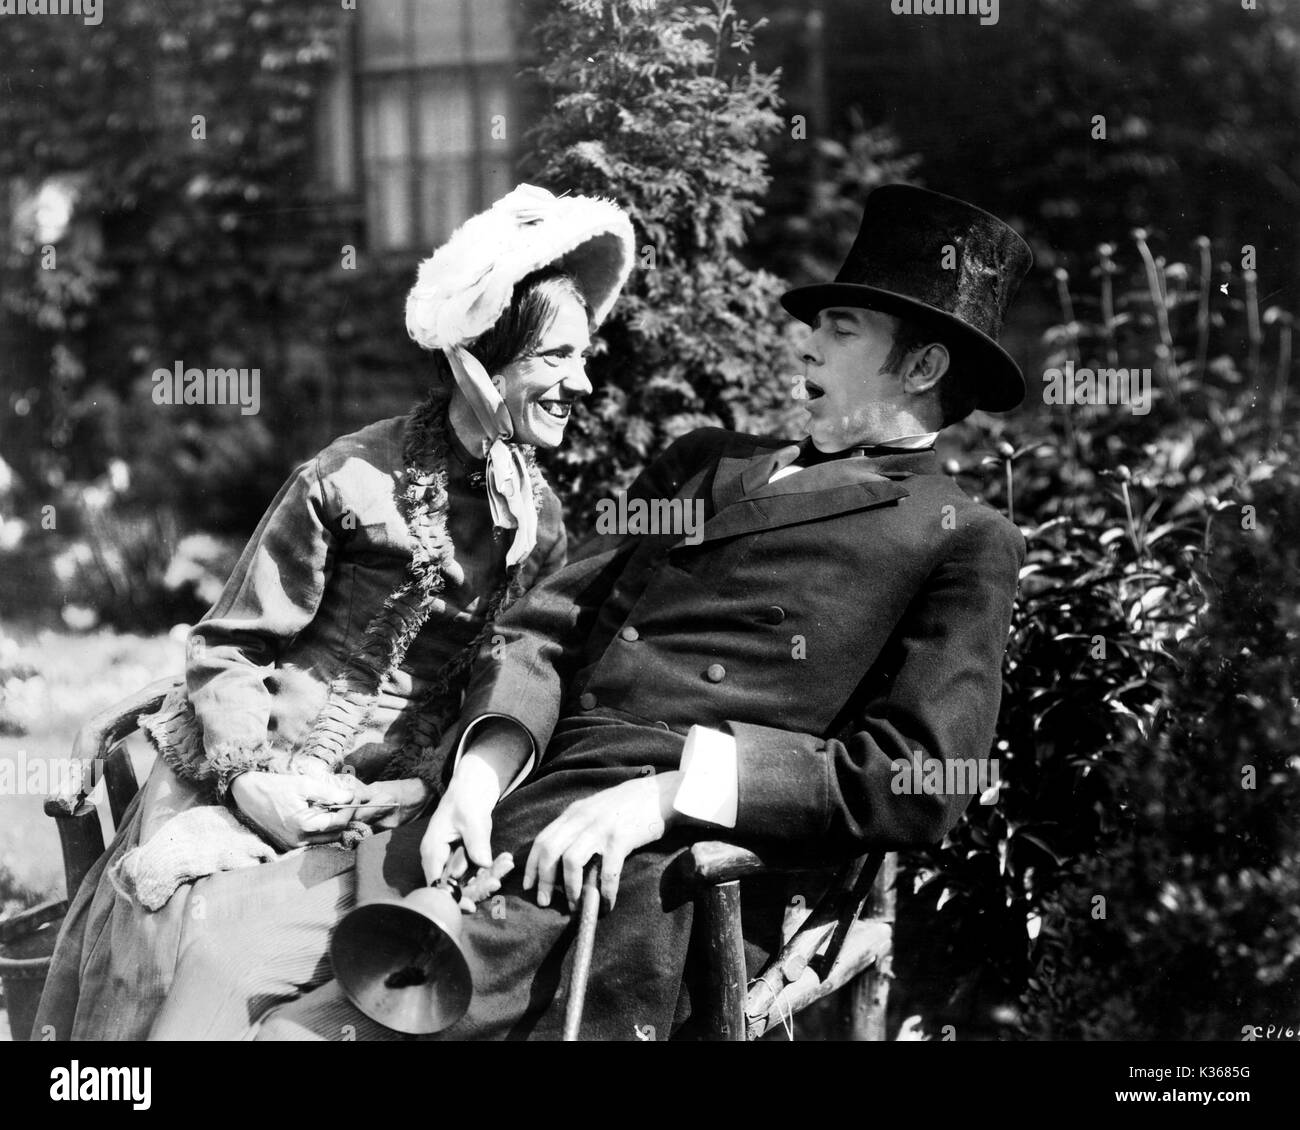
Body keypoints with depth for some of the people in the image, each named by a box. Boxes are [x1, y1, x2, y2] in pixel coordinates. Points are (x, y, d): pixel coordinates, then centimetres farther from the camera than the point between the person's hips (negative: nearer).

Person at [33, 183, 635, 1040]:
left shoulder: (541, 522, 7)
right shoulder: (350, 481, -5)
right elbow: (229, 648, -1)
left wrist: (428, 785, -6)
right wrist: (249, 776, -15)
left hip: (382, 805, 2)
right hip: (238, 780, -2)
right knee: (170, 945, -23)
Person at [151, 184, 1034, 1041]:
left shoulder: (965, 544, 5)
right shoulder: (704, 465, 24)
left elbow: (916, 782, -7)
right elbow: (548, 625, 17)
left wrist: (671, 791, -15)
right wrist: (483, 766, -3)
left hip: (645, 884, -6)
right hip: (493, 817, 6)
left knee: (301, 1025, -18)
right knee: (223, 977, -9)